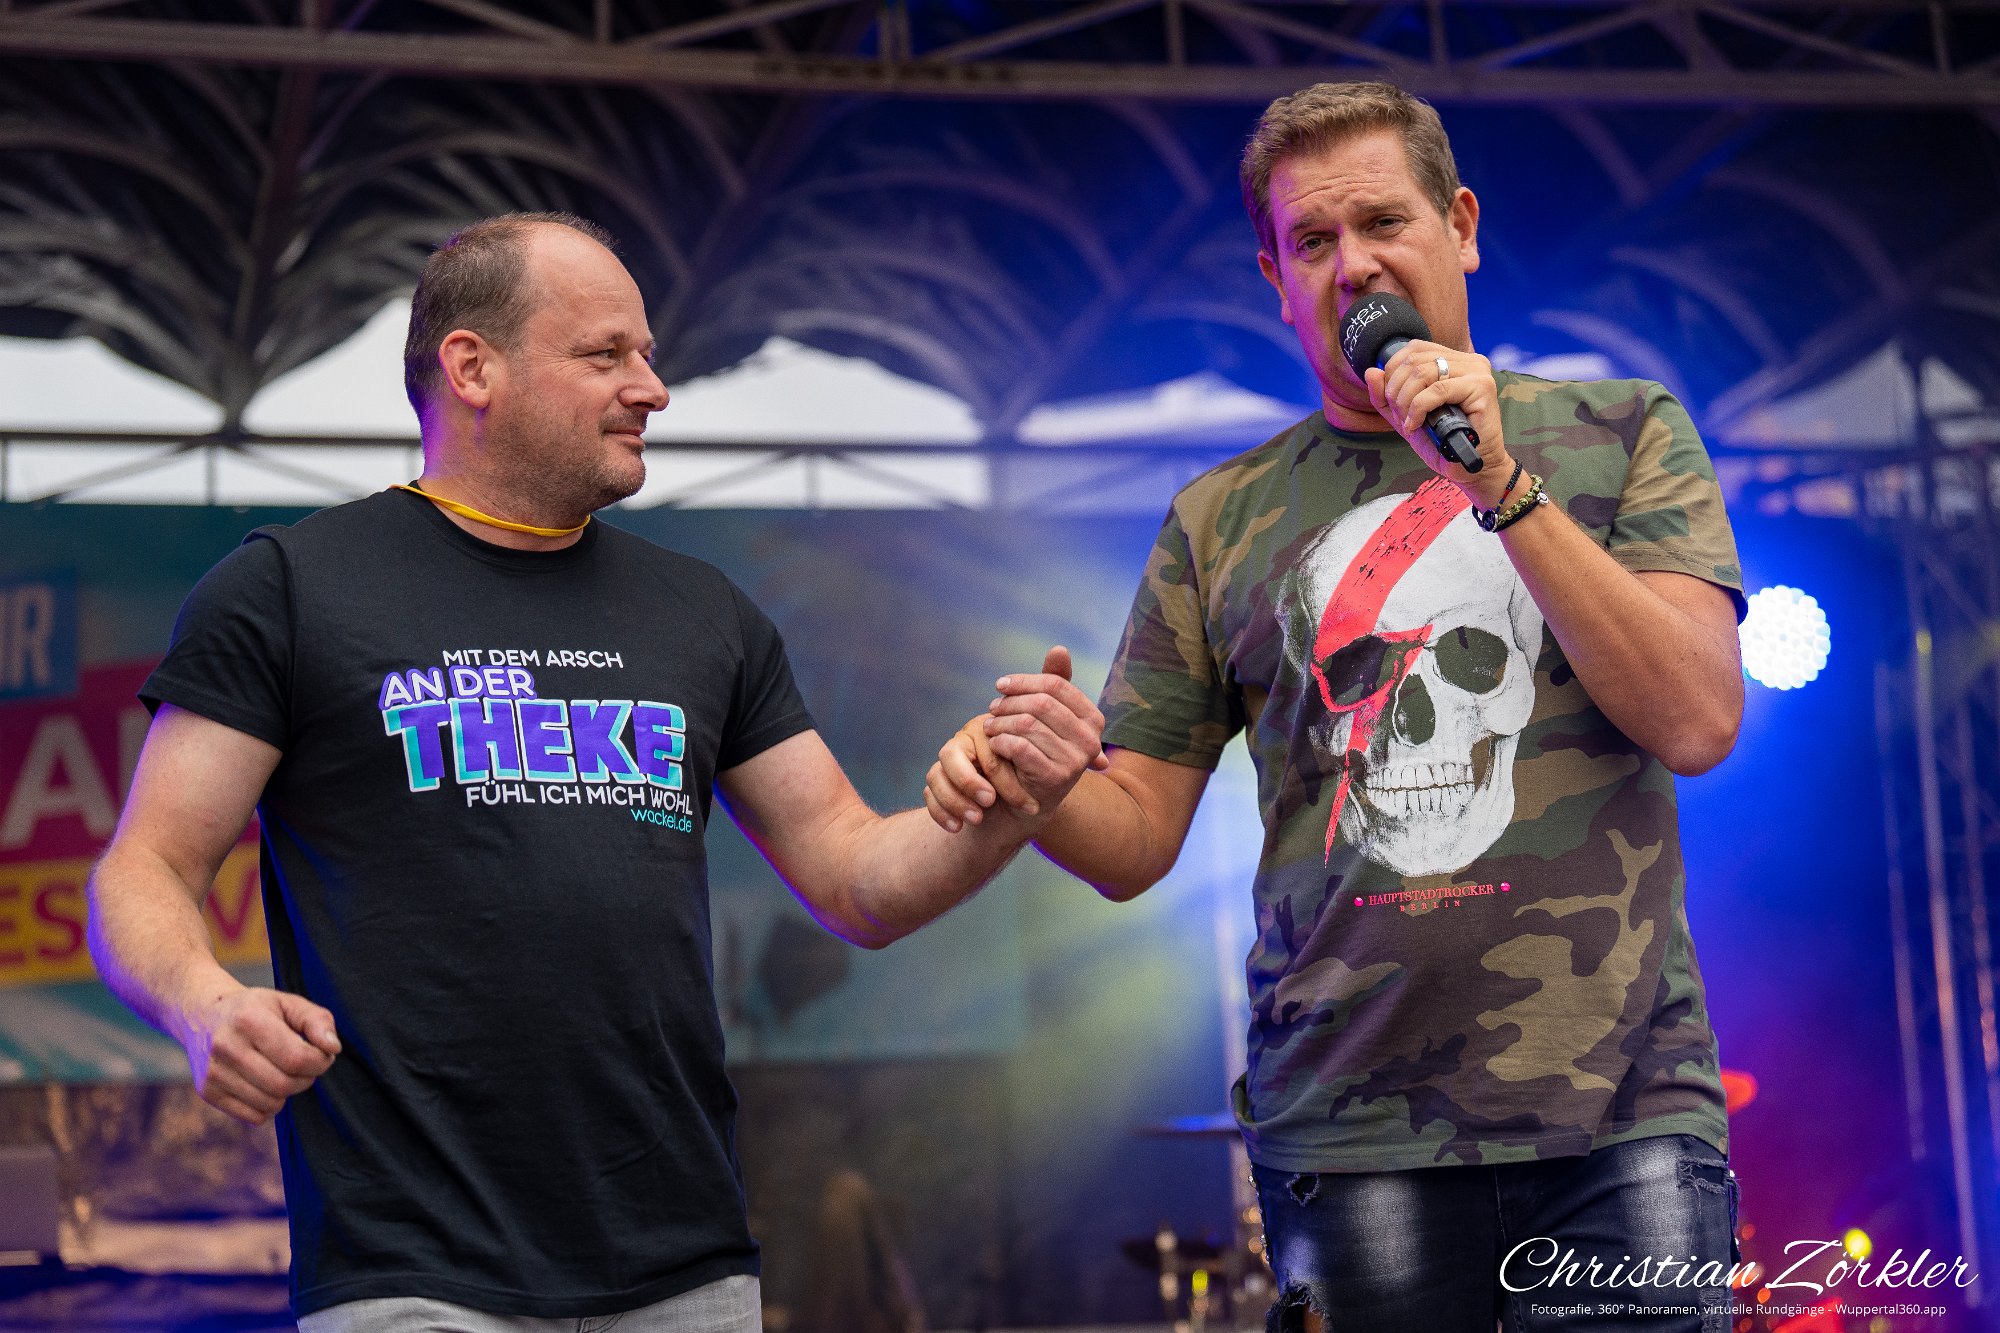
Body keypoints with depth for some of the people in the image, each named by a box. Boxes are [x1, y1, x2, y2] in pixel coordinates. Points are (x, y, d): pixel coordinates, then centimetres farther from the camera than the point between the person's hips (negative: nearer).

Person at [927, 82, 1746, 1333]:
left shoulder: (1620, 433, 9)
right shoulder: (1223, 523, 12)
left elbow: (1696, 722, -5)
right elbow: (1136, 836, 12)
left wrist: (1500, 483, -11)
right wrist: (1036, 778, -11)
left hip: (1617, 1112, -1)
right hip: (1349, 1134, 1)